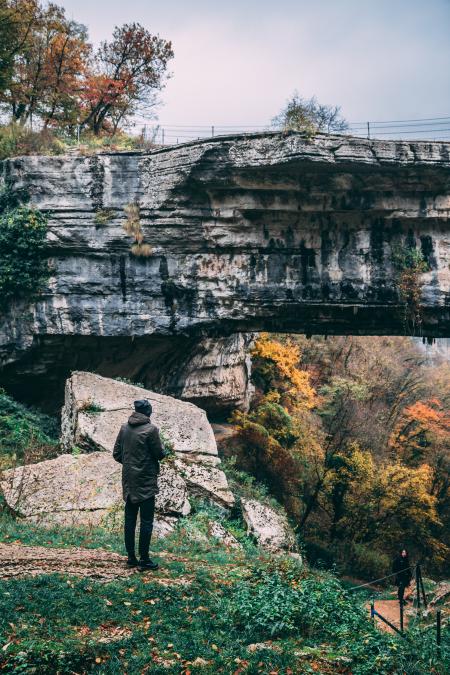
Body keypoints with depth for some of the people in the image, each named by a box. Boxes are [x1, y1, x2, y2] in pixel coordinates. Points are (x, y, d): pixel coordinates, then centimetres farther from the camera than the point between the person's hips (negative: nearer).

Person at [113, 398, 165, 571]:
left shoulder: (124, 428, 4)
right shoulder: (150, 429, -13)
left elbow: (116, 454, 7)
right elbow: (159, 454, -10)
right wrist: (161, 449, 11)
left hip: (128, 482, 6)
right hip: (146, 482, -6)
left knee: (130, 520, 11)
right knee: (146, 521, 0)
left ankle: (131, 557, 16)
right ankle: (144, 559, 1)